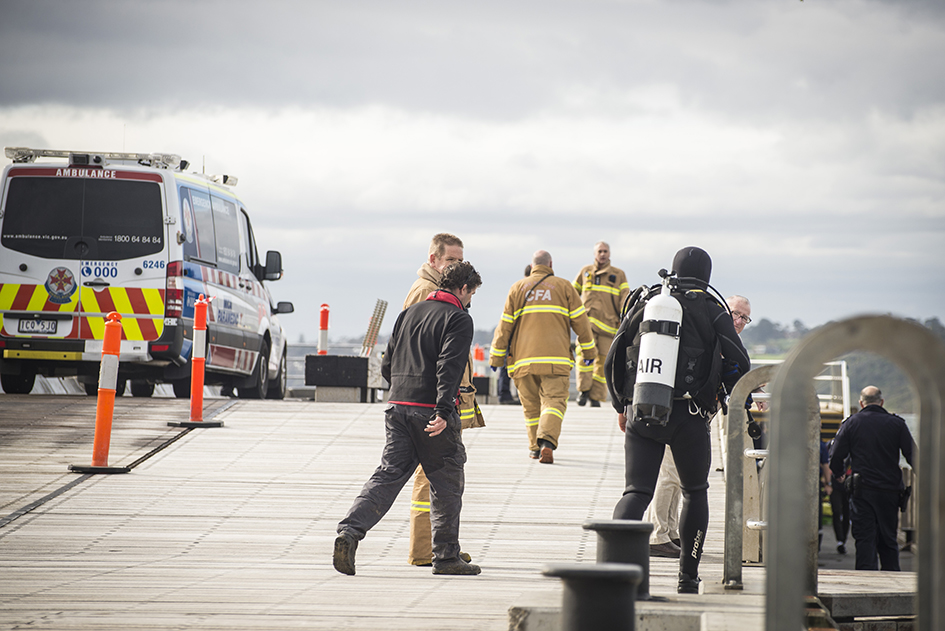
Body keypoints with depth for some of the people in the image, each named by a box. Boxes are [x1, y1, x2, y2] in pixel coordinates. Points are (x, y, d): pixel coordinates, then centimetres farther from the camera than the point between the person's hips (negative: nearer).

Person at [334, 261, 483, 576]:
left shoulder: (409, 313, 17)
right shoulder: (459, 319, -4)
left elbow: (387, 367, 18)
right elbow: (449, 367, -18)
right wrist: (443, 411, -25)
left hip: (398, 406, 6)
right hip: (431, 411, -6)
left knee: (388, 474, 2)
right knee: (446, 484, 7)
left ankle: (350, 531, -17)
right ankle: (446, 556, 11)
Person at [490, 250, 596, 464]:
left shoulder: (518, 288, 12)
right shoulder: (563, 286, 8)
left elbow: (505, 325, 10)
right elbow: (580, 321, 7)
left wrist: (496, 357, 13)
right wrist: (588, 350, 16)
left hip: (524, 358, 2)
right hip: (556, 358, -2)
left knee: (531, 406, 13)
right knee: (554, 401, -7)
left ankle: (535, 448, 17)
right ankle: (547, 442, -28)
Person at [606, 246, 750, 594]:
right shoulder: (713, 312, 2)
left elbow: (613, 359, 12)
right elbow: (739, 365, -3)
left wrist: (621, 406, 24)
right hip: (690, 416, -1)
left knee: (637, 491, 0)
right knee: (695, 492, 18)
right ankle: (688, 577, 18)